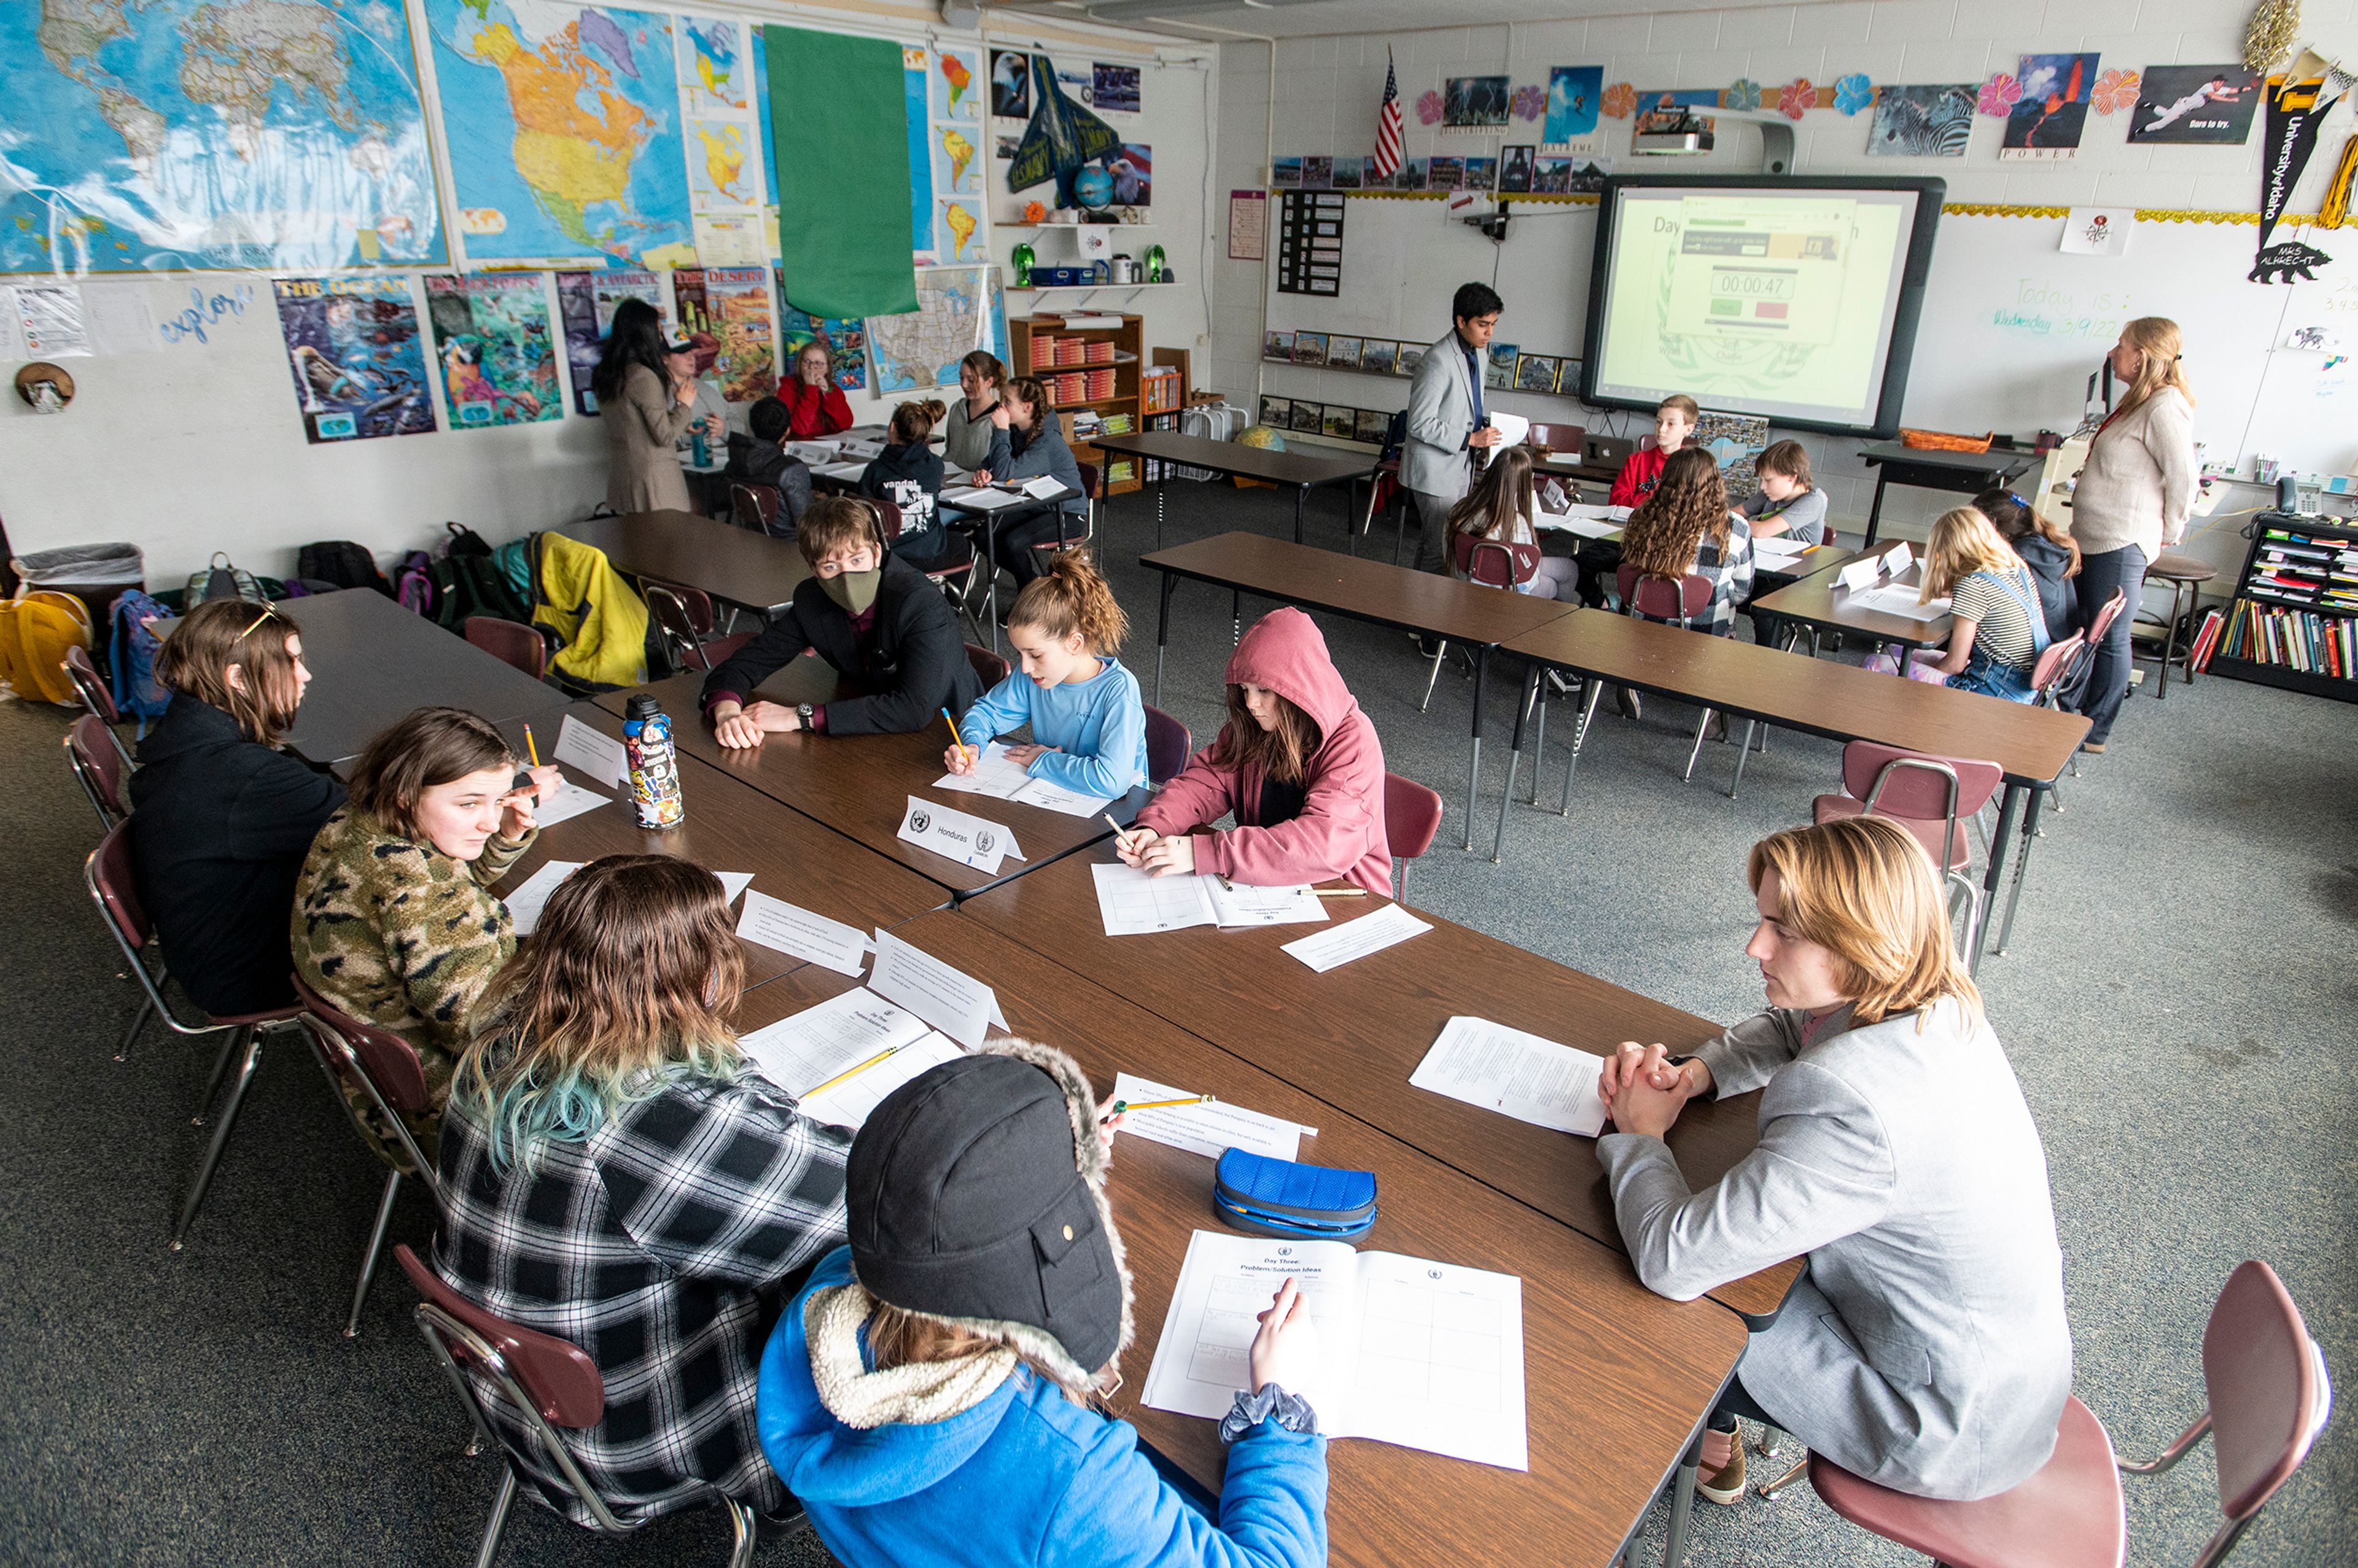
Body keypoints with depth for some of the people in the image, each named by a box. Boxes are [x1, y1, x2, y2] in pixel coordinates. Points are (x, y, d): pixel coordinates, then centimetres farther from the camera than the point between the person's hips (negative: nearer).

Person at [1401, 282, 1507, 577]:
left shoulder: (1479, 352, 9)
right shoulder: (1438, 360, -19)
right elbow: (1420, 424, -22)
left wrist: (1484, 424, 3)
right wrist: (1470, 439, -20)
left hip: (1462, 467, 9)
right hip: (1436, 471, -9)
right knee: (1441, 549, -5)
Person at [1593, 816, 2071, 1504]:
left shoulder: (1854, 1109, -38)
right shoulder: (1934, 1009, -9)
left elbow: (1674, 1262, -35)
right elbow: (1786, 1031, 12)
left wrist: (1638, 1135, -17)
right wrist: (1695, 1074, -6)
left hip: (1955, 1428, -8)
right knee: (1738, 1223, 17)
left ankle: (1702, 1432, 36)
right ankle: (1715, 1415, 39)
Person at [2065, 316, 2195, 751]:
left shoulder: (2165, 407, -17)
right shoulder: (2140, 401, 15)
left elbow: (2184, 477, -17)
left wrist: (2167, 533, -8)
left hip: (2122, 544, -10)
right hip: (2094, 536, 10)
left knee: (2109, 639, -1)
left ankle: (2094, 733, 8)